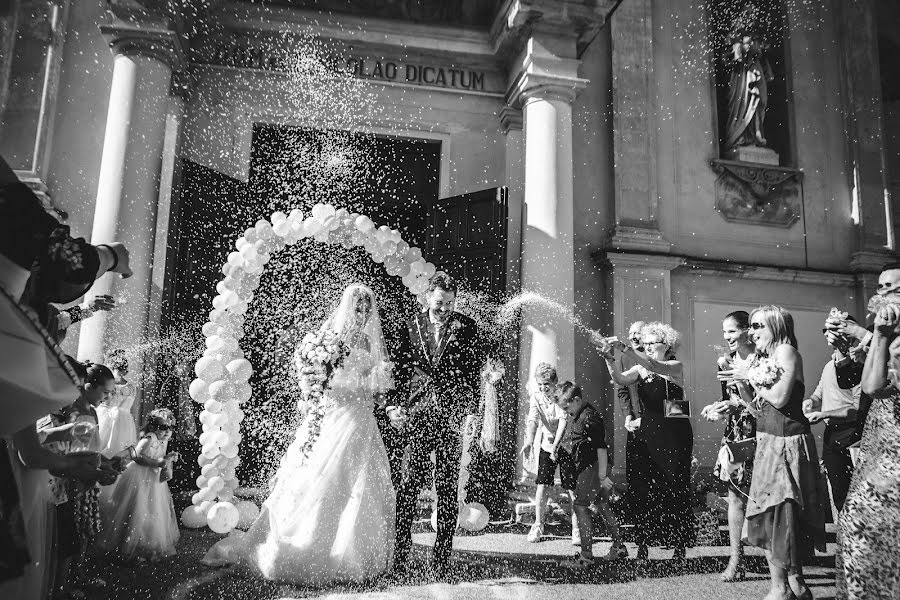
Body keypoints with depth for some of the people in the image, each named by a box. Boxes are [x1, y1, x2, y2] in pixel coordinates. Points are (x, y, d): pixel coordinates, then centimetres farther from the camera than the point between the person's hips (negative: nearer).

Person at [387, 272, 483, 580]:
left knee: (448, 486, 4)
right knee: (410, 483, -3)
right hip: (418, 413, 1)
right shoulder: (411, 326, 10)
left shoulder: (466, 328, 5)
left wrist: (471, 412, -5)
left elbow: (474, 373, 3)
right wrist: (399, 406, 1)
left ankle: (441, 559, 13)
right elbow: (402, 370, 12)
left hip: (452, 414, -1)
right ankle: (399, 555, 5)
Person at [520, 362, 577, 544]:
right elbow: (532, 420, -18)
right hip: (545, 445, 2)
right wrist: (529, 441, -35)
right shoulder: (535, 396, -5)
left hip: (565, 445, -2)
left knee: (571, 488, -5)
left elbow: (563, 422, -21)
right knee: (542, 484, -6)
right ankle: (538, 526, 6)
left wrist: (555, 446, -29)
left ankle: (576, 529, 4)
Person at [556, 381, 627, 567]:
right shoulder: (580, 416, 12)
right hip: (589, 467, 10)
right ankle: (619, 547, 26)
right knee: (602, 505, 16)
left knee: (580, 506, -7)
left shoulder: (589, 418, -19)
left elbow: (601, 448, -22)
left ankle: (586, 556, -3)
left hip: (592, 467, -10)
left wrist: (602, 476, -21)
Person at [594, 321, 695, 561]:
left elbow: (653, 366, -23)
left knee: (675, 487, -1)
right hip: (648, 433, 4)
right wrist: (609, 358, -25)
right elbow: (621, 379, -7)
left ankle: (680, 545, 11)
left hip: (674, 435, -4)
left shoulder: (675, 367, -3)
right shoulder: (641, 368, 11)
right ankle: (643, 544, 7)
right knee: (643, 488, 0)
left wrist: (624, 349, -34)